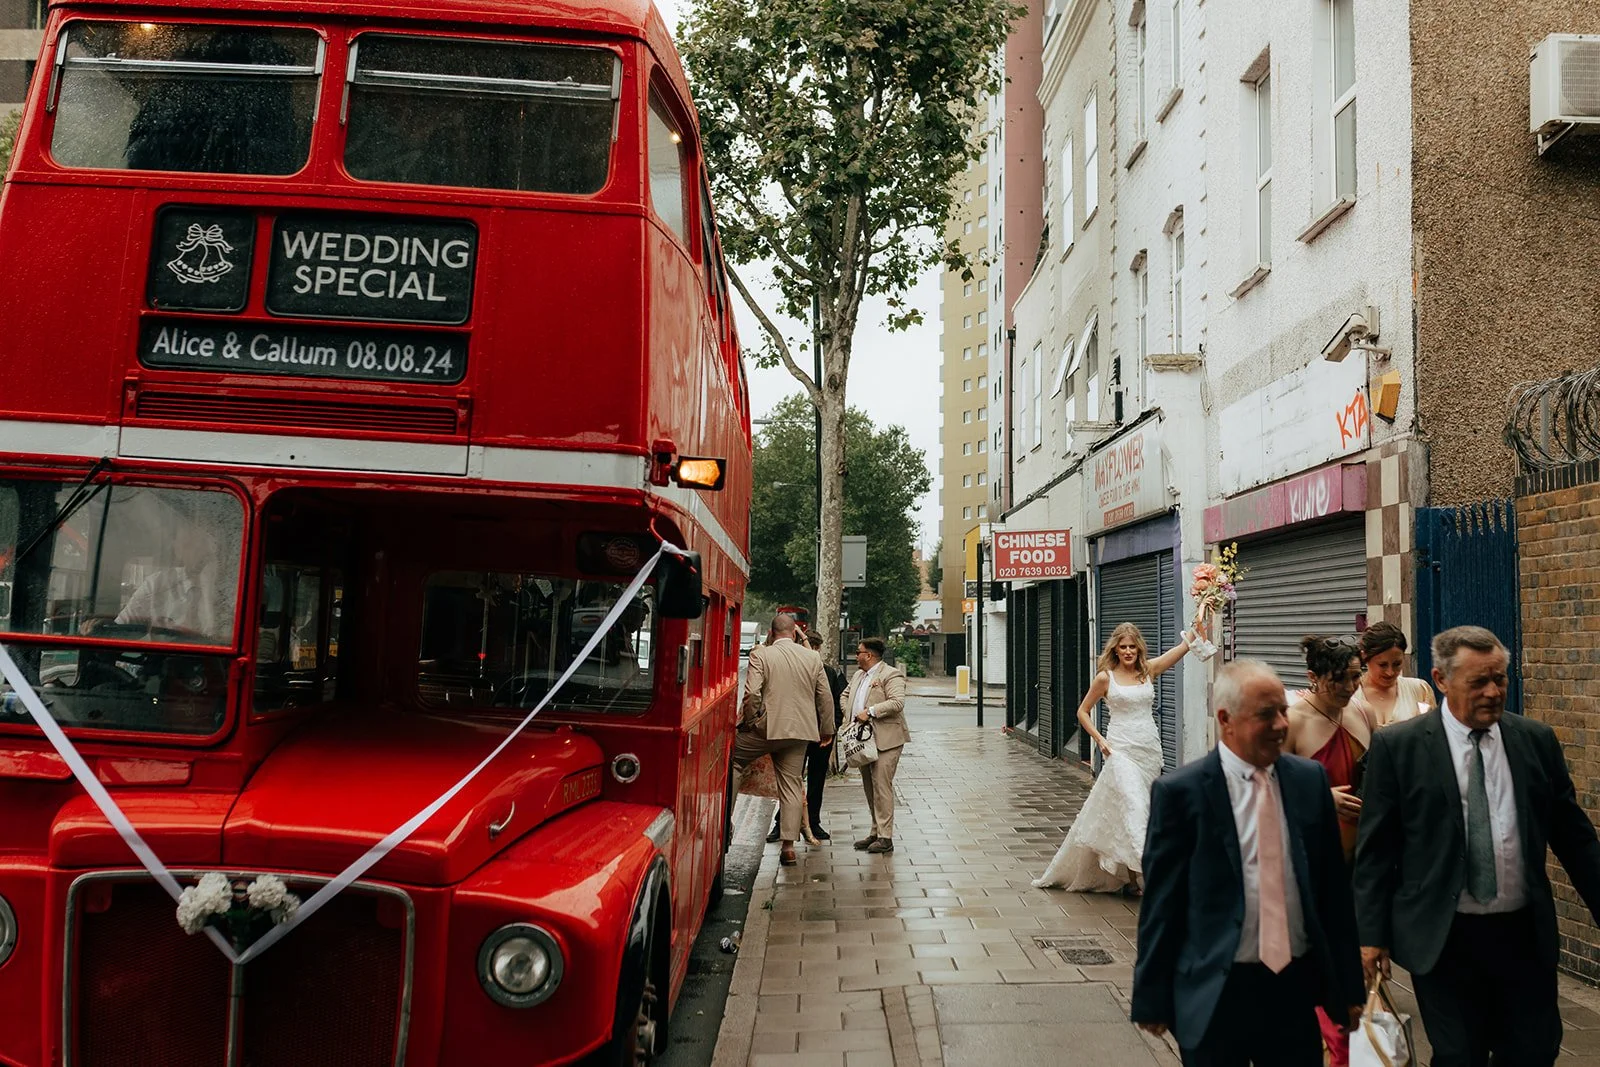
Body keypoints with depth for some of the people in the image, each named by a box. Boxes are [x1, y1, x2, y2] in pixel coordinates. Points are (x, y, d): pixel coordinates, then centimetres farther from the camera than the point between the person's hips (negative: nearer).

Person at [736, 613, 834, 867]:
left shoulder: (761, 654, -6)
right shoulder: (813, 658, 5)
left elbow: (752, 693, -15)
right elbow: (825, 697, 8)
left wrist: (749, 720, 1)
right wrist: (827, 729, 19)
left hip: (767, 728, -3)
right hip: (799, 732, 4)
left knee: (733, 760, 15)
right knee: (791, 785, 8)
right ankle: (789, 845, 7)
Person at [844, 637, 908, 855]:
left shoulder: (891, 675, -10)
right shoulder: (858, 675, 18)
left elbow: (897, 702, -21)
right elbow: (846, 696, 32)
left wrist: (870, 712, -22)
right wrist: (849, 716, 15)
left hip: (885, 740, -9)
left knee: (881, 786, -10)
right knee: (869, 787, 12)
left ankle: (885, 837, -7)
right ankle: (876, 832, 20)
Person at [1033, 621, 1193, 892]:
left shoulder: (1149, 670, 6)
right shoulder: (1106, 677, -1)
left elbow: (1185, 644, 0)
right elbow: (1083, 711, 7)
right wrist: (1099, 740, -4)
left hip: (1149, 750, 4)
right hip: (1122, 751, -3)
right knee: (1132, 809, -14)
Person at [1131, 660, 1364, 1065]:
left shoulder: (1310, 779, 3)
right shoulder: (1179, 792, -9)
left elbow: (1333, 884, 9)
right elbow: (1161, 902, -6)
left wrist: (1350, 984, 10)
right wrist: (1152, 999, -3)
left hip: (1297, 985, 4)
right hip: (1214, 994, -3)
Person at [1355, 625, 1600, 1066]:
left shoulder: (1537, 741, 4)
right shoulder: (1397, 747, -6)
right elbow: (1376, 849, -3)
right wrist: (1372, 933, -5)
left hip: (1525, 934, 3)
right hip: (1442, 941, -3)